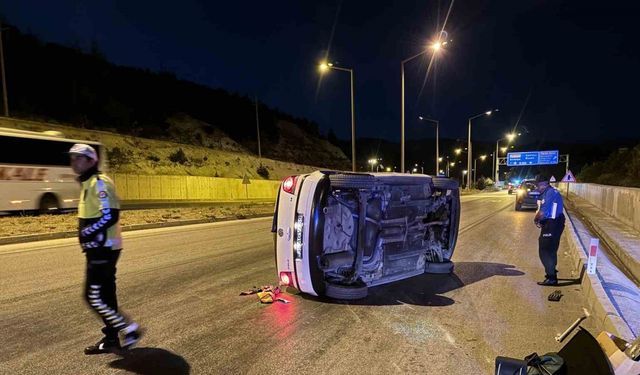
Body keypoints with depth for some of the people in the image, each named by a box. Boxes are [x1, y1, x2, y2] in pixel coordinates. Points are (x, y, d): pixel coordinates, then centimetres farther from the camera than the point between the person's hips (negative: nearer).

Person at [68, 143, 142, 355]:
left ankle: (129, 329, 5)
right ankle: (112, 339, 25)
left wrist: (86, 234, -18)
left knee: (94, 297, -6)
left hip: (104, 249, -10)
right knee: (105, 295, 14)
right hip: (99, 248, 10)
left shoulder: (99, 182, -15)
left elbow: (110, 216, -24)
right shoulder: (88, 184, 16)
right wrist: (86, 234, 9)